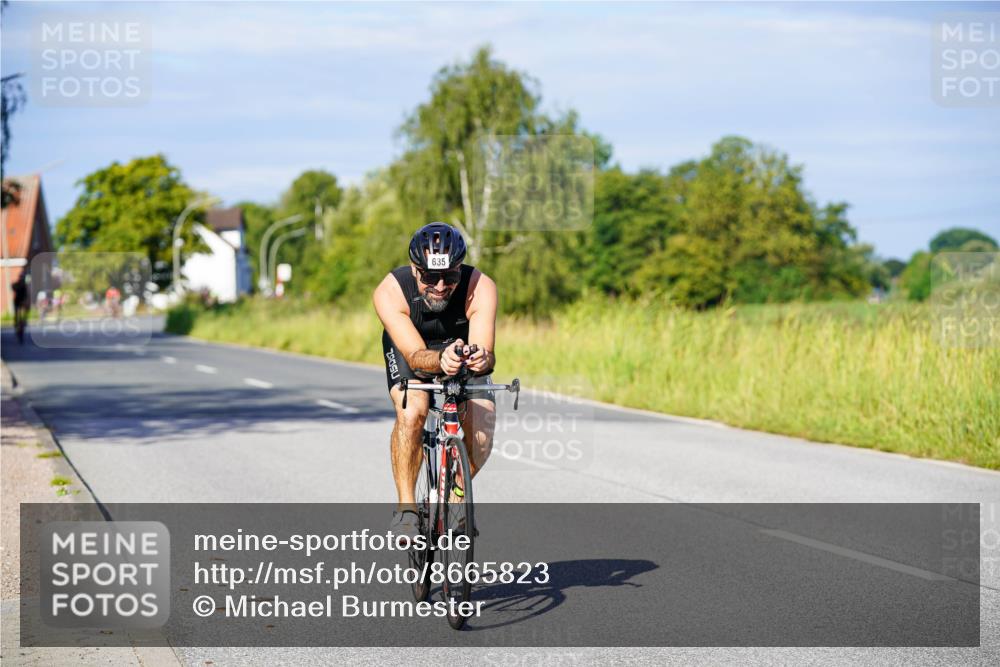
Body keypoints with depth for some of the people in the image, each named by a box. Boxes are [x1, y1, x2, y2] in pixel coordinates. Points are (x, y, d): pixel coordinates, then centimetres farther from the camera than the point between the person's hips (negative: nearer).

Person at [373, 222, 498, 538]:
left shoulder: (481, 288, -33)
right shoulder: (390, 293, -34)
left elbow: (487, 354, -40)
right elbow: (416, 356, -41)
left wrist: (482, 359, -65)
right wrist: (441, 360, -64)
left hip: (463, 350, 1)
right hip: (408, 351, -1)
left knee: (481, 437, -19)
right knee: (412, 411, -32)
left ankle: (456, 496, 11)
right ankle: (406, 507, -18)